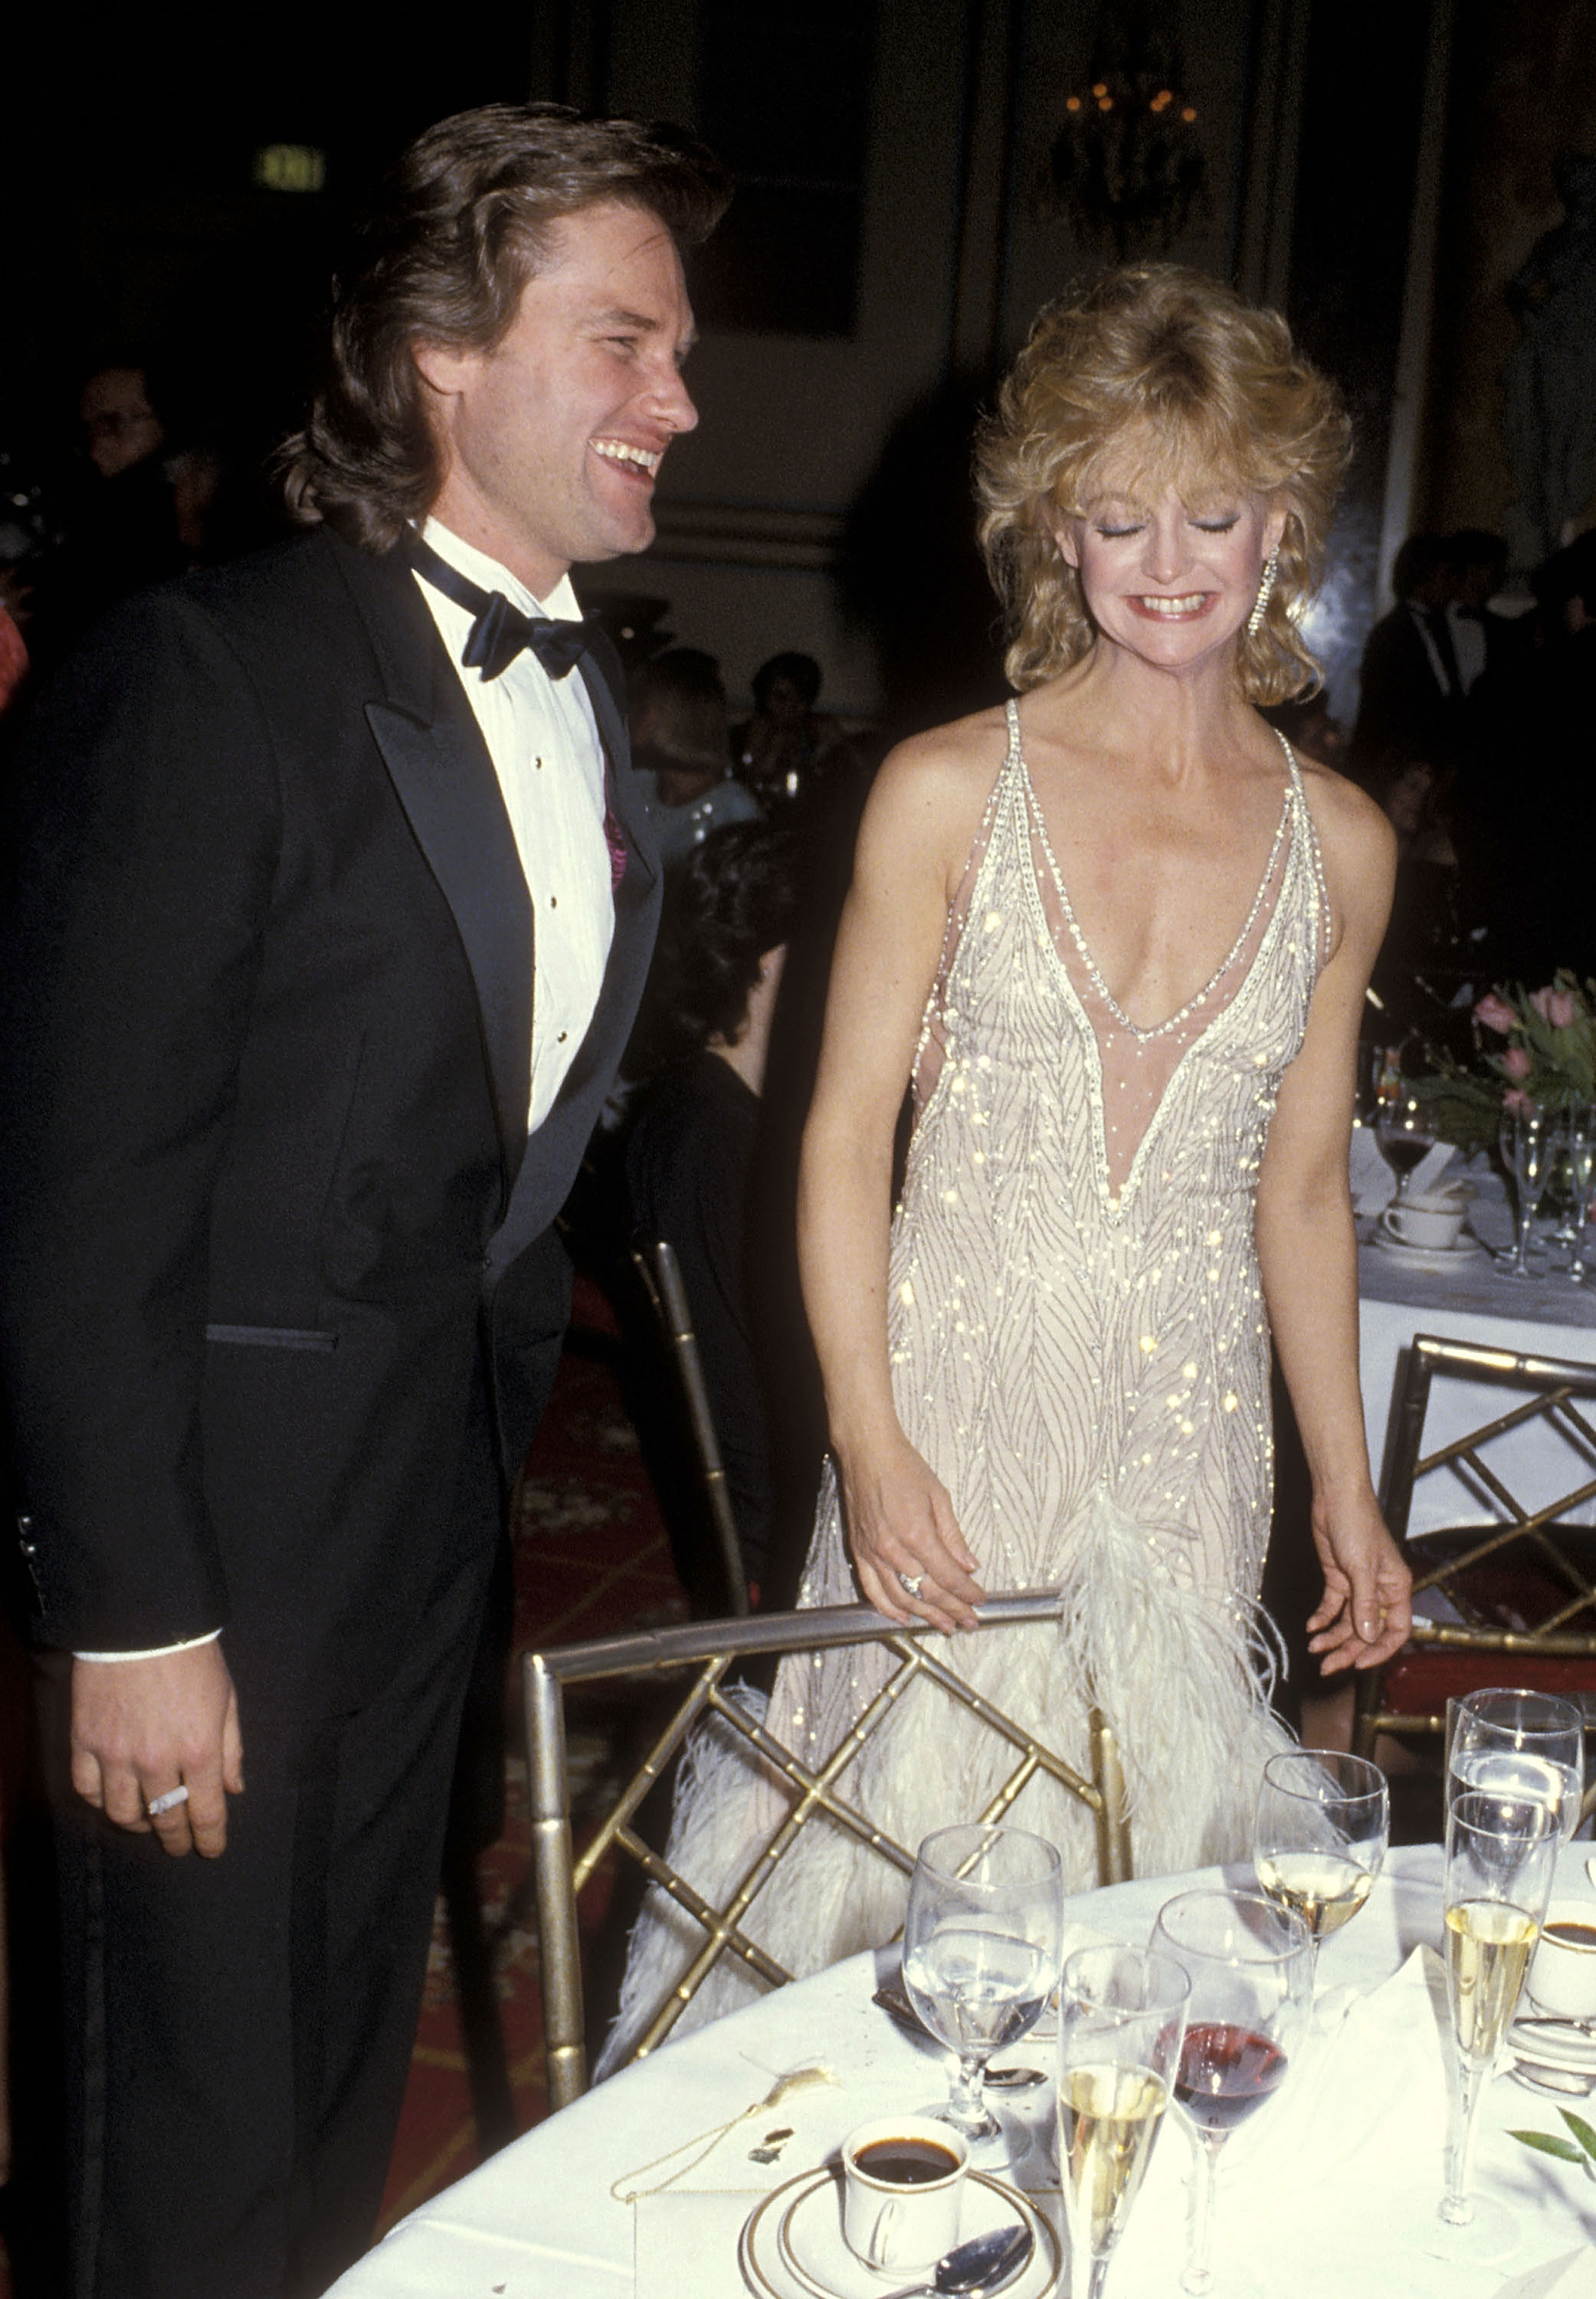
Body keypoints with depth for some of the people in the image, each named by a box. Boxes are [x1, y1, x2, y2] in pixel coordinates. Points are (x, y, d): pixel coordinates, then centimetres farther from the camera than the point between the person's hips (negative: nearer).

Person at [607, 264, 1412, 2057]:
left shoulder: (1338, 841, 5)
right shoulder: (949, 792, -4)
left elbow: (1301, 1187, 11)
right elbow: (845, 1133, -4)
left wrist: (1346, 1489, 12)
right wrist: (871, 1444, -13)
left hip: (1188, 1436, 3)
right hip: (953, 1401, -2)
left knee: (1138, 1857, 11)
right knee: (908, 1824, 5)